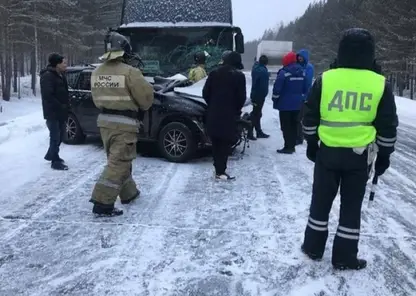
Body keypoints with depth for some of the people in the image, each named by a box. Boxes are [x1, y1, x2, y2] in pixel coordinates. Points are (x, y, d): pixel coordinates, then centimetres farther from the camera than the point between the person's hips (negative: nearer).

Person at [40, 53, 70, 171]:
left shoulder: (60, 75, 13)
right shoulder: (47, 76, -16)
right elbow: (47, 96, -23)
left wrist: (66, 107, 8)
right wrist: (60, 106, -20)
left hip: (60, 112, 9)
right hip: (52, 113, -9)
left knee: (59, 136, 17)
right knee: (55, 136, -4)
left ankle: (50, 155, 34)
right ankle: (55, 162, 4)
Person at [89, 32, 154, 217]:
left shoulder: (97, 72, 6)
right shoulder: (130, 72, -15)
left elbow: (97, 99, 13)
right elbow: (146, 97, -9)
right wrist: (140, 107, 12)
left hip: (105, 120, 8)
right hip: (124, 124, -8)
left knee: (119, 159, 21)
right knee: (118, 163, -5)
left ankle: (129, 193, 35)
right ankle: (102, 203, -7)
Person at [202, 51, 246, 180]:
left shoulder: (214, 73, 7)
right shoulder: (239, 76, -4)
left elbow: (205, 93, 6)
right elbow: (241, 97, -5)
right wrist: (237, 110, 11)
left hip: (213, 114, 4)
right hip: (229, 114, -4)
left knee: (216, 143, 13)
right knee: (225, 143, 1)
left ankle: (218, 169, 18)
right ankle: (220, 172, 0)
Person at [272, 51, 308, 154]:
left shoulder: (284, 72, -14)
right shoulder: (302, 72, 9)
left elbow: (277, 88, -15)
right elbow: (305, 88, 14)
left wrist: (275, 99, -3)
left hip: (285, 103, -7)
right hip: (297, 103, 7)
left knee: (286, 126, -2)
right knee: (294, 125, 12)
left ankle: (288, 147, -2)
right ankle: (292, 146, 18)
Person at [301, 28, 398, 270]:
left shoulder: (325, 79, -7)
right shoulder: (380, 84, -6)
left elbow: (310, 118, 1)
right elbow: (388, 127, 1)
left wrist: (311, 144, 15)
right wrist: (384, 155, 12)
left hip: (328, 151, 1)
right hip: (360, 155, 0)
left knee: (321, 201, 15)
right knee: (351, 206, 11)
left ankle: (314, 247, 27)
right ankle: (345, 257, 19)